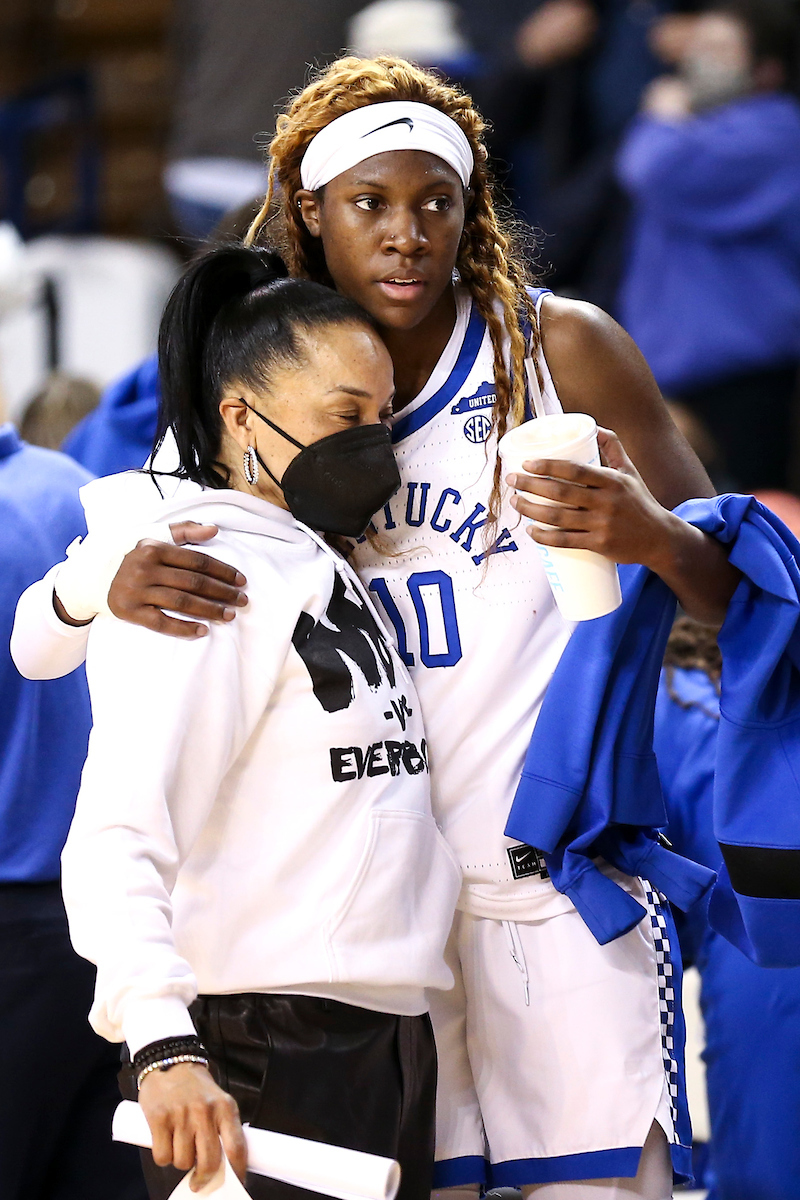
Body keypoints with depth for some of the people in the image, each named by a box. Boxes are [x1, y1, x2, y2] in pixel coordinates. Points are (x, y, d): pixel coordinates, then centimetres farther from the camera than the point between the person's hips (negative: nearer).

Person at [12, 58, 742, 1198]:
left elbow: (743, 591, 1)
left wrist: (650, 537, -22)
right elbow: (37, 644, 2)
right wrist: (104, 586, -23)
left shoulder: (563, 348, 0)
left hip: (557, 881, -2)